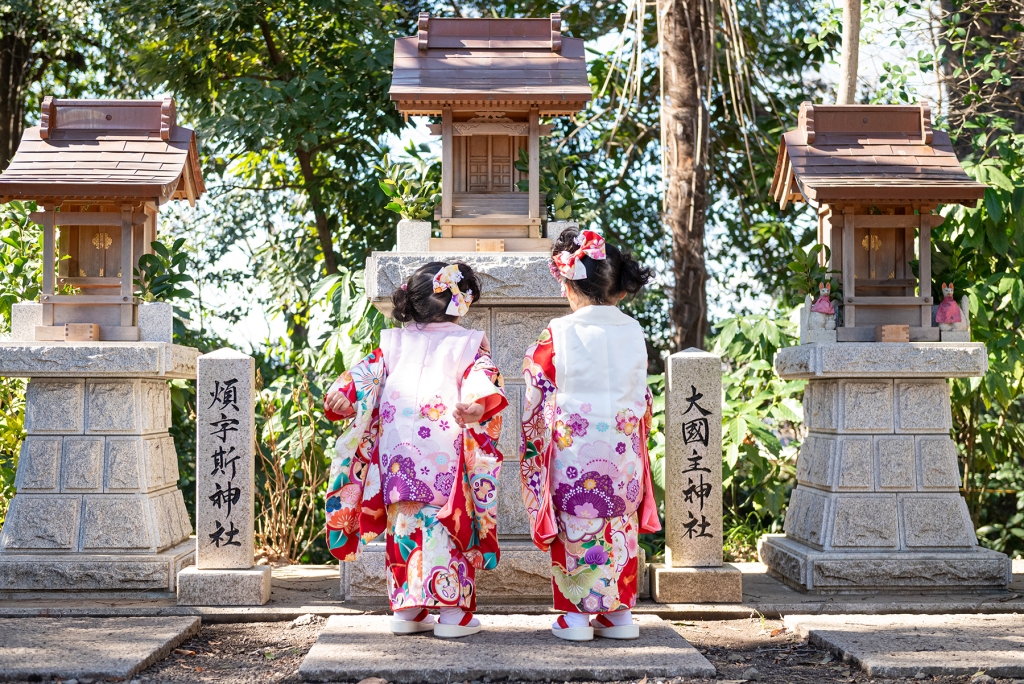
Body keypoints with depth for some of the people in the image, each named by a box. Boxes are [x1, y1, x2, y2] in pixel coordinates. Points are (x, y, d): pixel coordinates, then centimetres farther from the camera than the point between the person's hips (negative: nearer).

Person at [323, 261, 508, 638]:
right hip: (447, 454, -3)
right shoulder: (470, 343, 5)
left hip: (396, 453, 3)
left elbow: (366, 371, 5)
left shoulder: (393, 342, 14)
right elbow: (481, 376, -13)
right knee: (450, 524, 1)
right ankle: (453, 611, 0)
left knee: (403, 522, 10)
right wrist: (478, 405, -28)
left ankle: (406, 609, 14)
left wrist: (342, 395, -6)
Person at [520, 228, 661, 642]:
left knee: (575, 529, 5)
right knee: (619, 528, 11)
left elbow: (539, 397, -2)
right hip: (623, 450, 3)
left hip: (572, 450, -3)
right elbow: (643, 397, 9)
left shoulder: (558, 336, -9)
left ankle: (575, 614, 8)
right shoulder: (634, 334, 2)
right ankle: (619, 611, 15)